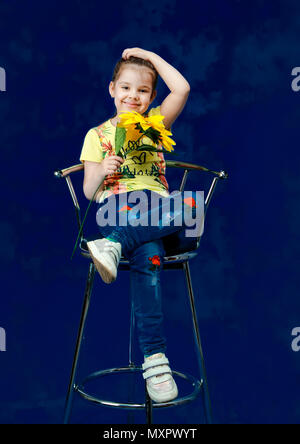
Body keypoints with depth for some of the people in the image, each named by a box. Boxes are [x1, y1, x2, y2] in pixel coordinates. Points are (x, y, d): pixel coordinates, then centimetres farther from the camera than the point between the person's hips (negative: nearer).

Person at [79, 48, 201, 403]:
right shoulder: (97, 135, 17)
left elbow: (182, 89, 5)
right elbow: (89, 191, 10)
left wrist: (150, 56, 14)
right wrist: (101, 172, -13)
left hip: (157, 205, 3)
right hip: (115, 204, -2)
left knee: (188, 205, -34)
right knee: (148, 254, -35)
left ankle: (113, 244, -41)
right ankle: (154, 357, -34)